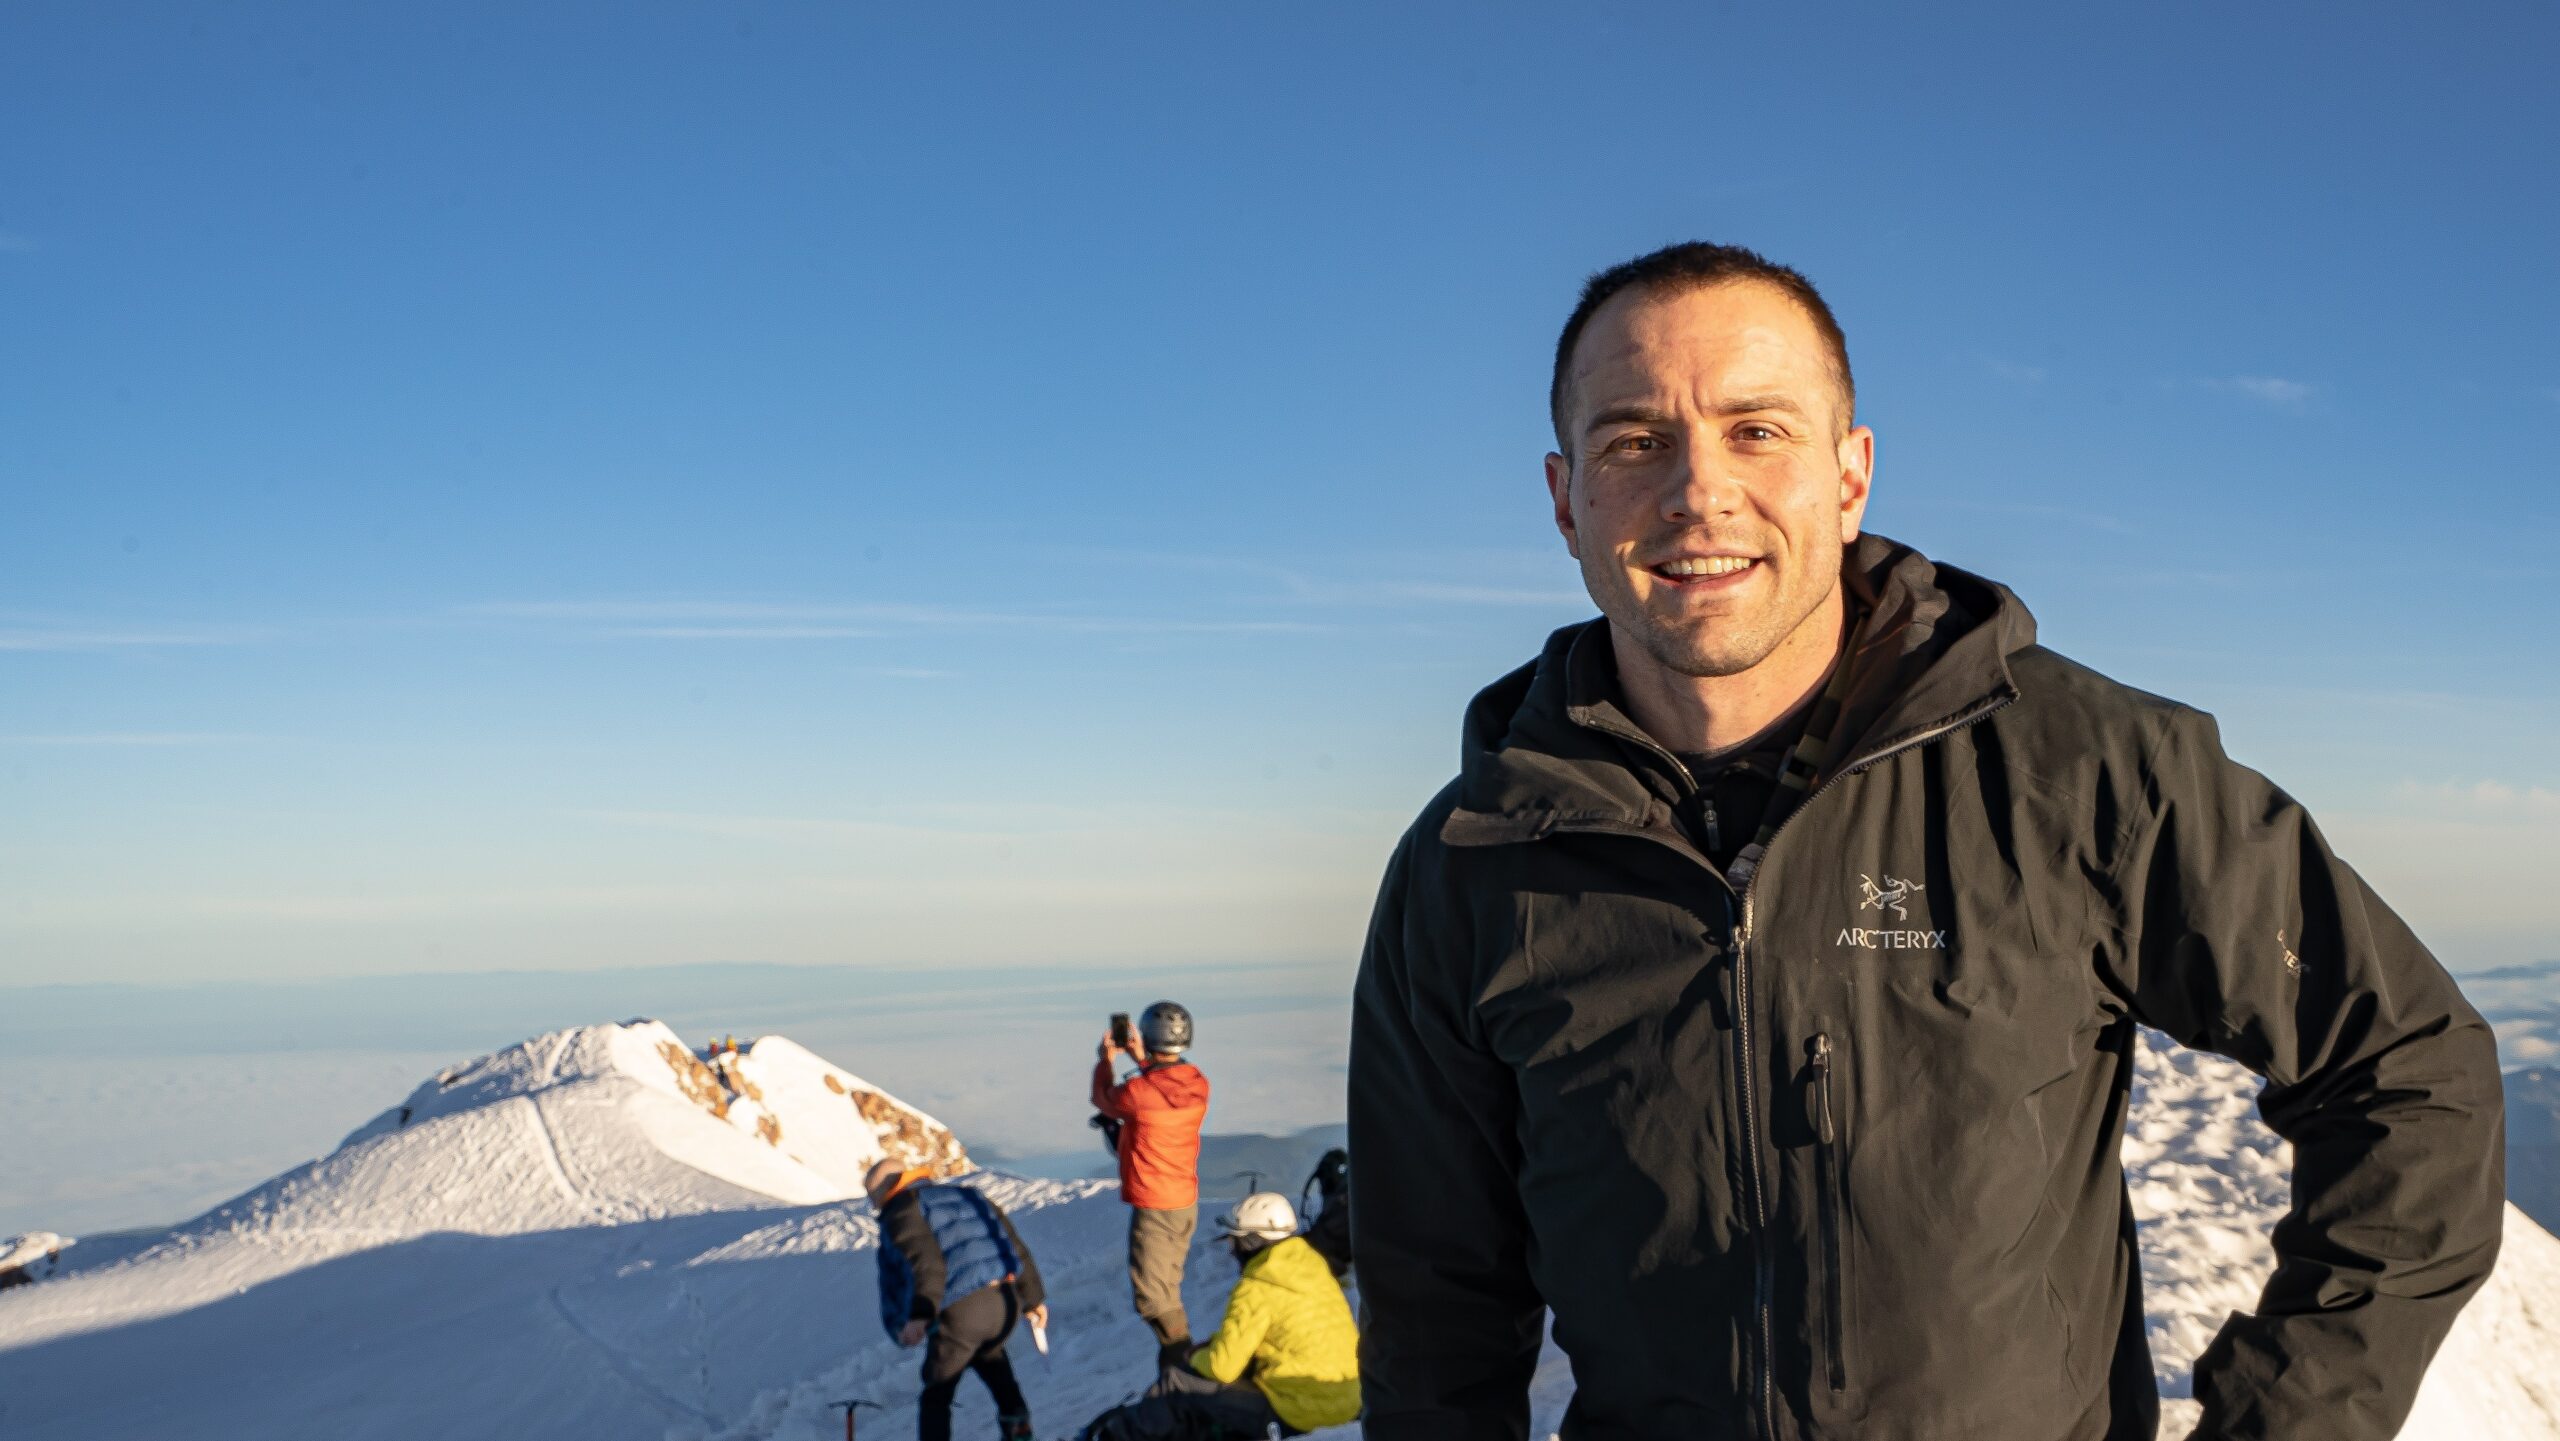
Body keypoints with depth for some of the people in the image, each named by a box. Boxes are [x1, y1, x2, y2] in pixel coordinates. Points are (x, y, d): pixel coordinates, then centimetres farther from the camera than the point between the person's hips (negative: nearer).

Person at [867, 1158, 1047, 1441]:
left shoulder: (900, 1213, 3)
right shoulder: (966, 1195, 25)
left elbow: (927, 1262, -17)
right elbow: (1016, 1246, 23)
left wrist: (920, 1314, -26)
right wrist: (1033, 1298, 30)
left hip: (959, 1312, -7)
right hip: (1006, 1302, 7)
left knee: (936, 1395, 12)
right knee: (988, 1352, 38)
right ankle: (1015, 1418, 31)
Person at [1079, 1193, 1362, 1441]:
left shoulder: (1256, 1290, -16)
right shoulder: (1312, 1264, 8)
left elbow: (1222, 1367, -14)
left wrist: (1196, 1359, 10)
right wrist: (1214, 1345, 16)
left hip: (1295, 1411, -8)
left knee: (1177, 1384, 4)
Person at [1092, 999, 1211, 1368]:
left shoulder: (1138, 1091, -23)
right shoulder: (1198, 1085, -5)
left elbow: (1103, 1100, 0)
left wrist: (1105, 1060, 15)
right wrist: (1142, 1061, 18)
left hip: (1153, 1208, -7)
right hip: (1187, 1202, 7)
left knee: (1151, 1295, 0)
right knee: (1167, 1287, 22)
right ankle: (1178, 1354, 31)